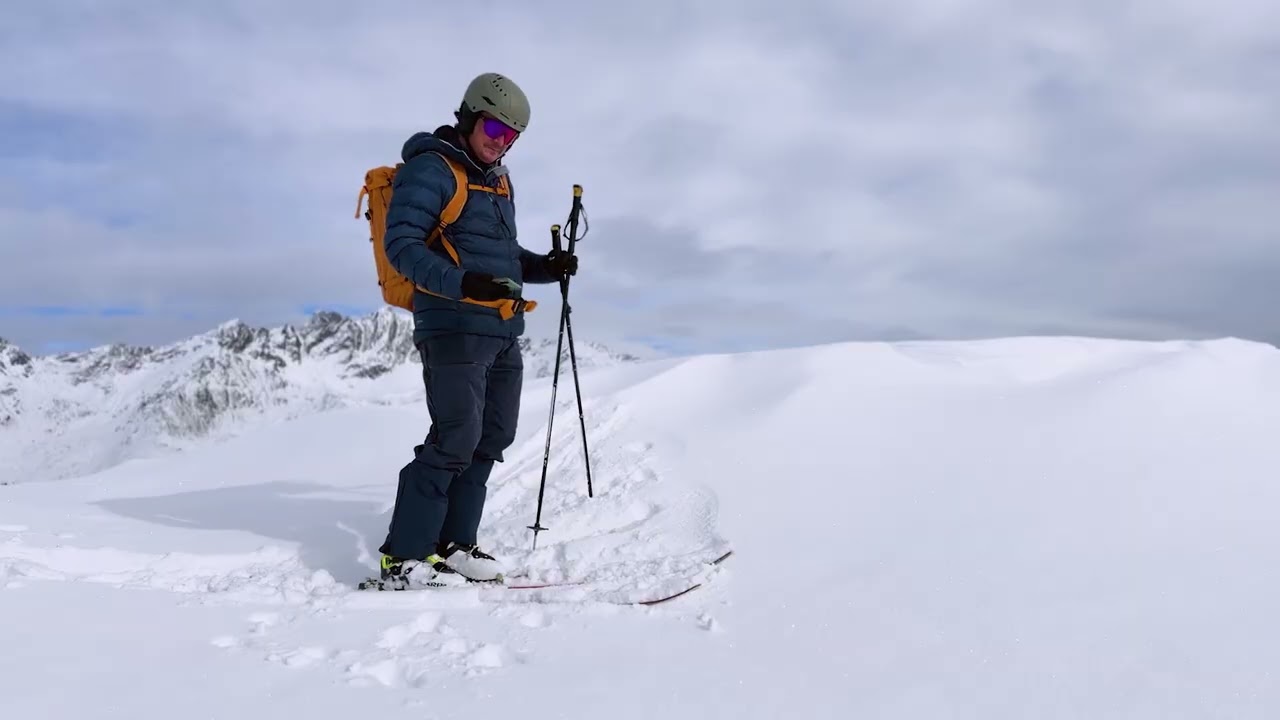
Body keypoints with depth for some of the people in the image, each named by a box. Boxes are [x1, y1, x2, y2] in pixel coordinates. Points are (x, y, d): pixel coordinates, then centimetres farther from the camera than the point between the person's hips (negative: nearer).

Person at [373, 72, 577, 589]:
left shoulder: (497, 179, 20)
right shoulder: (430, 169, -7)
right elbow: (401, 245, -15)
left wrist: (544, 267, 6)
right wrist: (462, 284, -29)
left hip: (502, 332, 9)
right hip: (454, 329, -9)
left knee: (492, 439, 10)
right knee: (455, 440, -11)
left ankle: (453, 544, 19)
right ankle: (403, 557, -2)